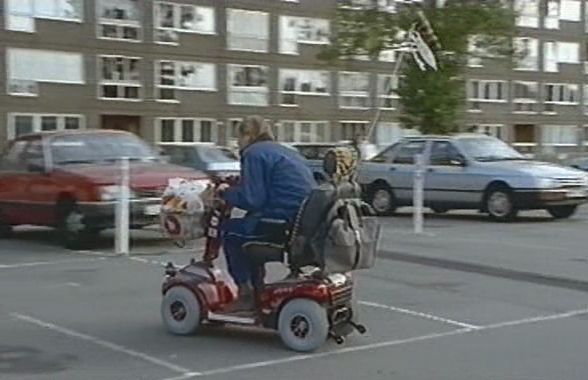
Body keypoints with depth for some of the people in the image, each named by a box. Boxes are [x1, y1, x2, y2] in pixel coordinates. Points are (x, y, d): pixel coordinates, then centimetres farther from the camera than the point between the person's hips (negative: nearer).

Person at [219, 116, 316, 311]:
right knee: (247, 224, 27)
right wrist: (235, 188, 27)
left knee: (230, 230, 8)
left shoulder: (254, 153, -4)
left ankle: (246, 293, 10)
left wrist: (226, 194, 5)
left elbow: (251, 199, -12)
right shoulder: (285, 151, 24)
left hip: (286, 221, -9)